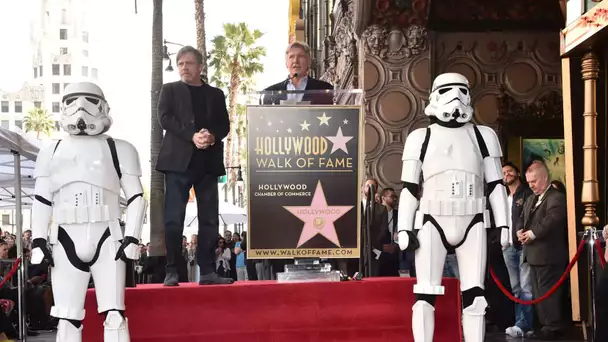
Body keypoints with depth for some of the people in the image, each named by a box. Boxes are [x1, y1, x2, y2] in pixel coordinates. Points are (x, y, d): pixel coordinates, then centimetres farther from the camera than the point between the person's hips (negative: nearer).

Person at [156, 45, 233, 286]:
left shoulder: (215, 94, 18)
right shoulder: (170, 90, 12)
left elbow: (224, 125, 9)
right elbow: (165, 118, -3)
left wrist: (212, 136, -14)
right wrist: (192, 136, -16)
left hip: (208, 162, 3)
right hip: (178, 160, -2)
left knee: (209, 219, 0)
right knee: (174, 218, -6)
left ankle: (207, 271, 4)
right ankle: (171, 272, -3)